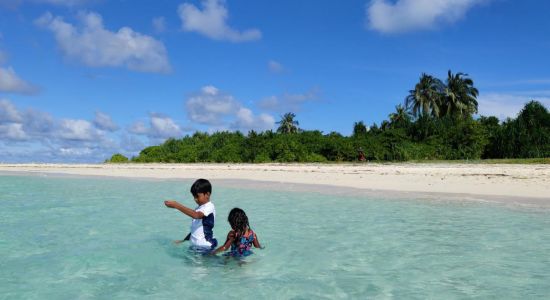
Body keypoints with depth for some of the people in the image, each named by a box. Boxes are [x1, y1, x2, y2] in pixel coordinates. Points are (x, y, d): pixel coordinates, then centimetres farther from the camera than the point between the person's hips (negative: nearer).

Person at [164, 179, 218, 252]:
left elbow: (196, 215, -32)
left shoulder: (210, 207, -12)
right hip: (194, 246, 8)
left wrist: (177, 205, -31)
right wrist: (183, 240, 17)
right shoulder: (199, 208, 17)